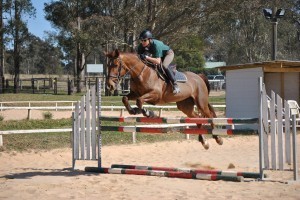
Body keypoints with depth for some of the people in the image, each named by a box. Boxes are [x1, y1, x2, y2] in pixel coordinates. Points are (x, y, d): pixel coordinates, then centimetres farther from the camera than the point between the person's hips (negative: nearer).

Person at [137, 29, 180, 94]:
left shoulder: (156, 44, -41)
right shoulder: (141, 46, -22)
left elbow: (158, 61, -46)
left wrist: (146, 57, -55)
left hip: (168, 53, -8)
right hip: (157, 54, 8)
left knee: (164, 66, -31)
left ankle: (175, 85, -24)